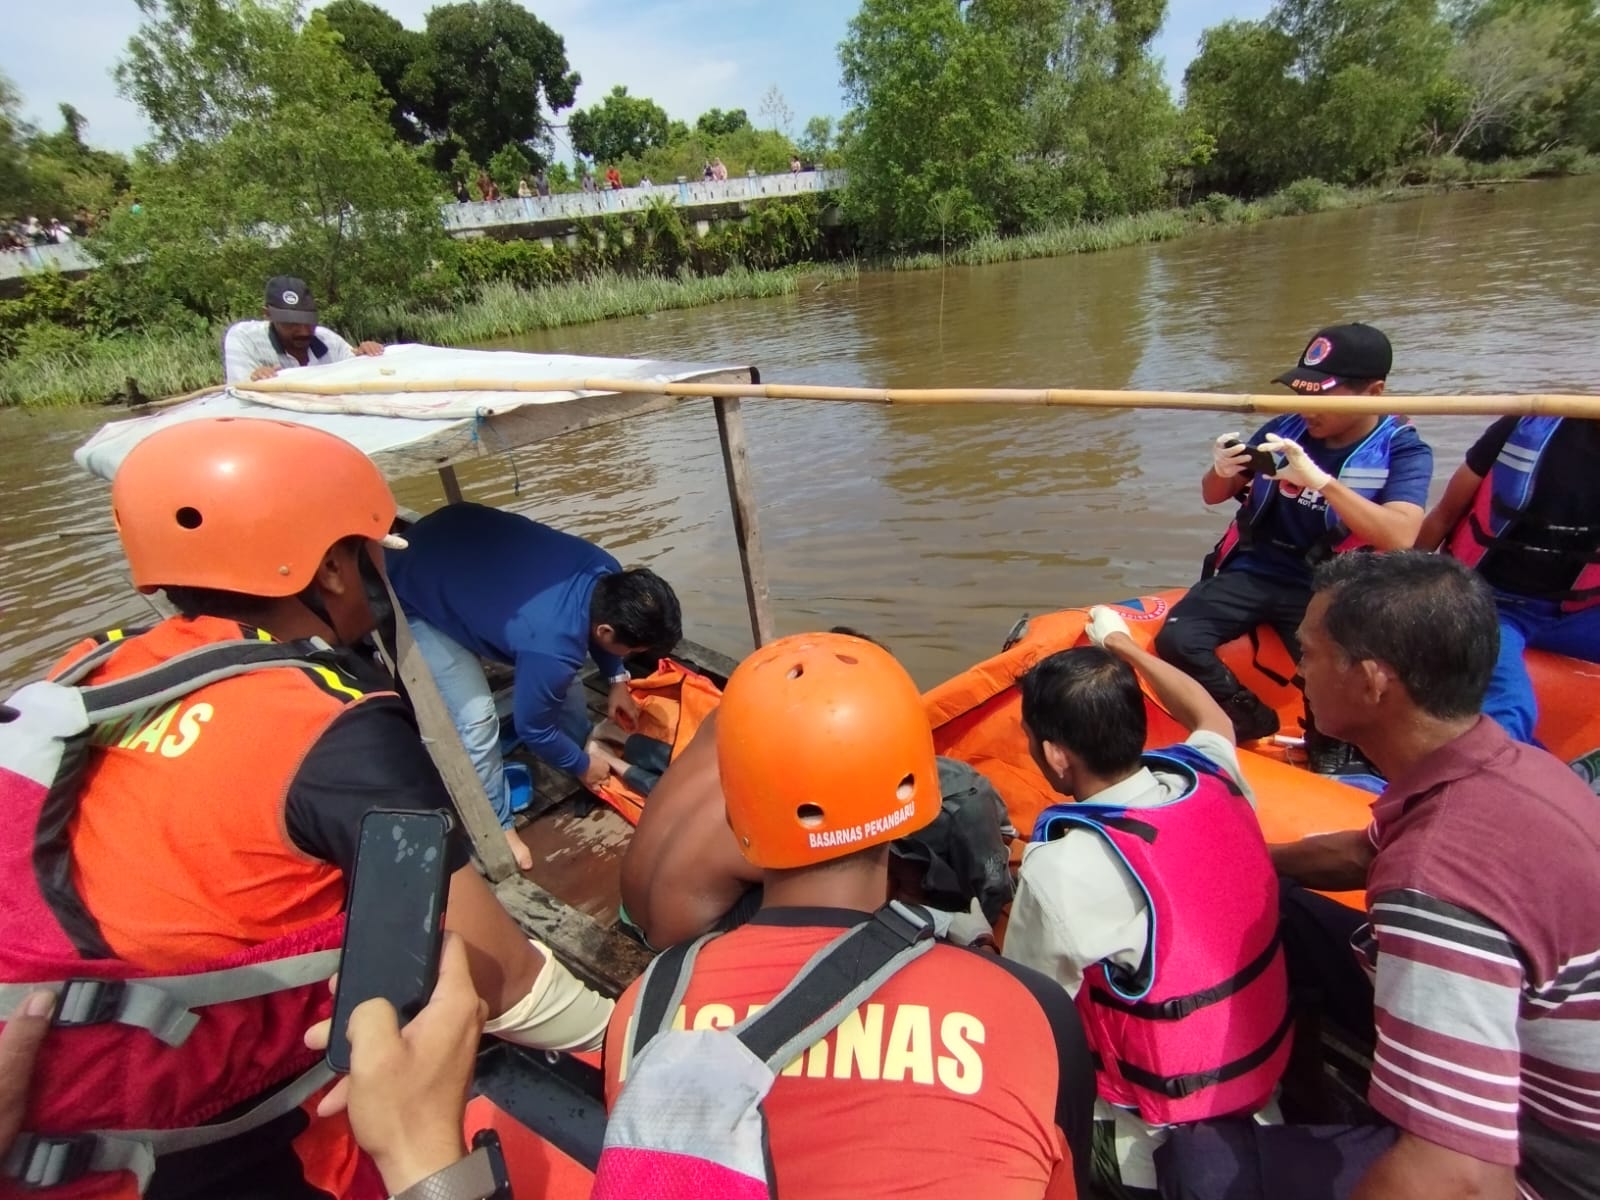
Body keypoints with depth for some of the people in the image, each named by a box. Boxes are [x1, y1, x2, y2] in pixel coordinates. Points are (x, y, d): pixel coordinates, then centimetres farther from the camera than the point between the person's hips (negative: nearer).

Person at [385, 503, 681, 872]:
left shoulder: (608, 573, -18)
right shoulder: (551, 647, -38)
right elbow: (532, 727, -18)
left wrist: (617, 680, 10)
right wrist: (582, 765, -2)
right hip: (417, 596, -7)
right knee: (476, 720, -11)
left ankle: (587, 746, 35)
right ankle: (497, 829, 11)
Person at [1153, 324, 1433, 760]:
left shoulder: (1404, 451, -4)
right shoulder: (1286, 429, 3)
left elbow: (1400, 537, -22)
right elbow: (1213, 496, 12)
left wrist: (1320, 480, -32)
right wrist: (1221, 472, -13)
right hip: (1251, 572, 3)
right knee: (1176, 640, -23)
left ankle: (1327, 750, 5)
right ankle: (1253, 722, 3)